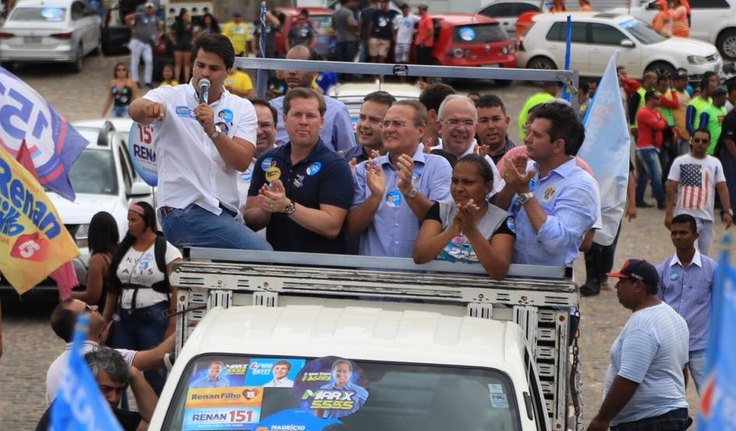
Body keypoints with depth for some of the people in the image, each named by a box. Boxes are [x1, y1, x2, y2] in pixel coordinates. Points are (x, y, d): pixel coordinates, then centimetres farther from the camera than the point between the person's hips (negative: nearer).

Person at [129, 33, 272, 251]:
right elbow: (135, 111, -19)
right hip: (183, 210, -5)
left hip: (225, 212, 5)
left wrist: (213, 131, -20)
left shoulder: (241, 108, 10)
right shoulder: (170, 97, 4)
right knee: (262, 254, -21)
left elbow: (242, 162, -5)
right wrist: (148, 107, -42)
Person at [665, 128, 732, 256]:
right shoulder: (680, 162, -1)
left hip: (707, 217, 4)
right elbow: (671, 190, -2)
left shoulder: (715, 163, 9)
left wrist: (727, 211, -7)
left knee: (703, 255, 9)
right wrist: (669, 214, -8)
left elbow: (722, 188, 5)